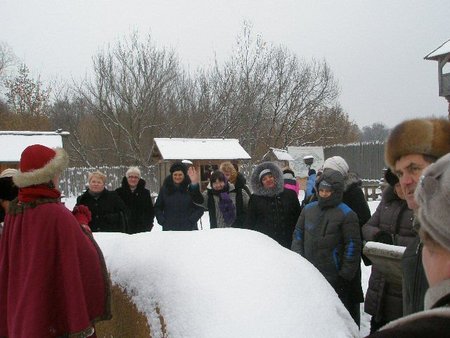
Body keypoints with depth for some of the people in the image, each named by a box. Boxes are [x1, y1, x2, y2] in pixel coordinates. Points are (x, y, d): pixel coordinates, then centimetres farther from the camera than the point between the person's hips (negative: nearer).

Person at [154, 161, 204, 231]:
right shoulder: (164, 189, 6)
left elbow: (200, 208, 1)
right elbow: (157, 208, 13)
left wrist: (191, 221, -9)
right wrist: (162, 221, -1)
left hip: (188, 229, -1)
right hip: (168, 229, 1)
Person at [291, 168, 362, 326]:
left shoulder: (346, 214, -6)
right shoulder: (308, 209, 9)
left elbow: (353, 246, -8)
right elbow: (298, 234, 15)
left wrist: (345, 275, -9)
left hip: (334, 278, -5)